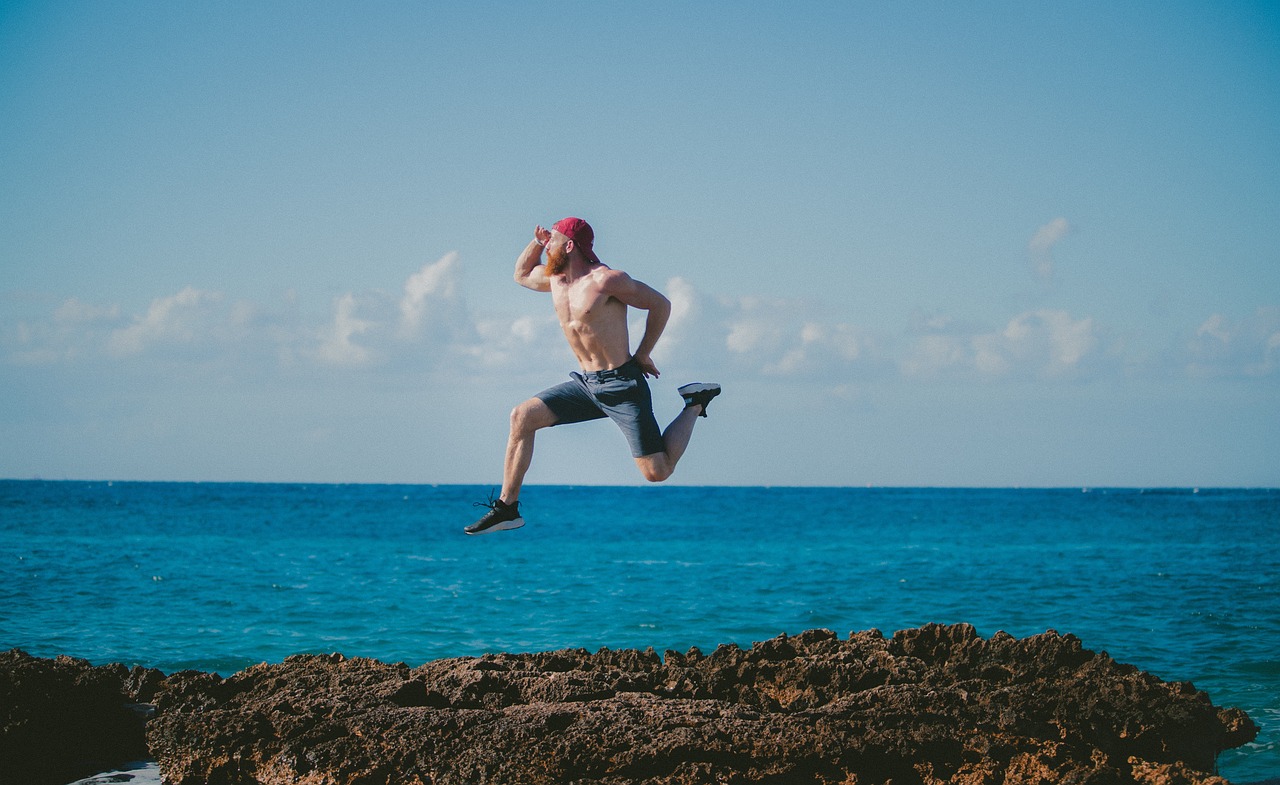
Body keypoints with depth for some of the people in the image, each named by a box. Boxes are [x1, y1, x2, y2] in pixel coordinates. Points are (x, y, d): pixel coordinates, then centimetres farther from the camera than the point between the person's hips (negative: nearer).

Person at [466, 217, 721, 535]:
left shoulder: (606, 280, -16)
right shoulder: (554, 278, 8)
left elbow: (660, 304, -9)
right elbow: (521, 275, 29)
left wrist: (642, 354, -3)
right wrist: (537, 241, 11)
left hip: (622, 385, -7)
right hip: (586, 384, 7)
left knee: (657, 472, -10)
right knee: (522, 416, -8)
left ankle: (695, 404, 15)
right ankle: (507, 507, -4)